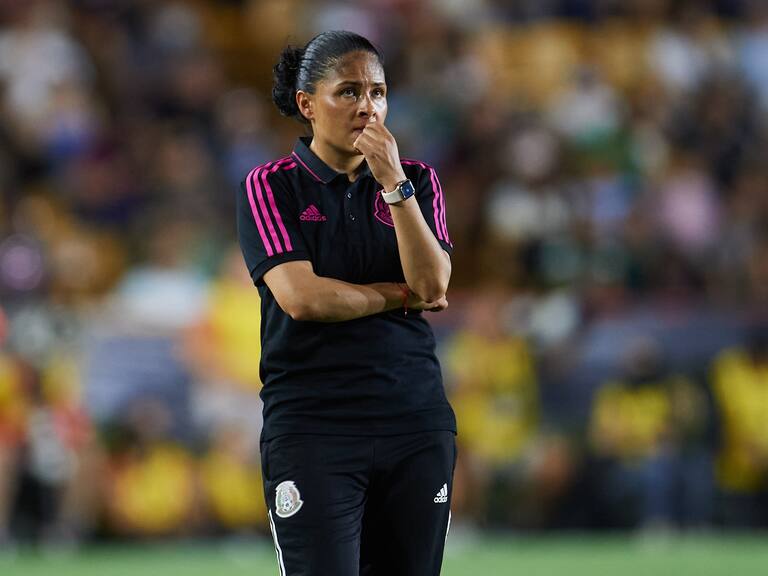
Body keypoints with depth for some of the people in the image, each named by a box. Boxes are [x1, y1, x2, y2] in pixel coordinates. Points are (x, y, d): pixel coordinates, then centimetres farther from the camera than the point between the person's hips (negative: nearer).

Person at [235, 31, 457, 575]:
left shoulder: (419, 181, 11)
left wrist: (393, 182, -11)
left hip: (417, 422, 3)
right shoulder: (270, 187, 1)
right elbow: (301, 297, -12)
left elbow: (433, 284, -5)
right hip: (312, 426, -3)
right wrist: (402, 296, -2)